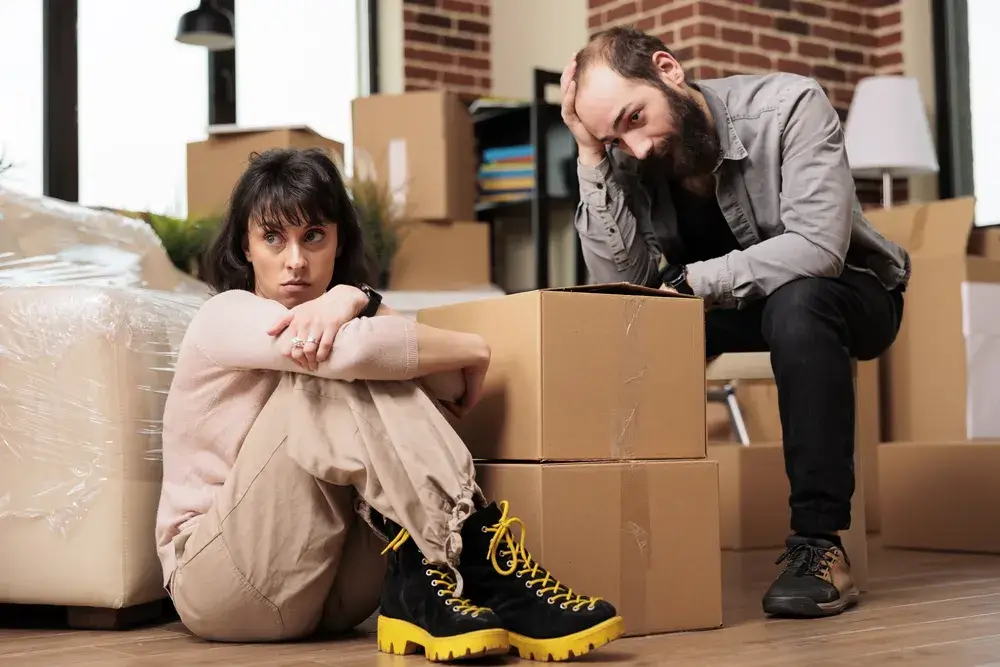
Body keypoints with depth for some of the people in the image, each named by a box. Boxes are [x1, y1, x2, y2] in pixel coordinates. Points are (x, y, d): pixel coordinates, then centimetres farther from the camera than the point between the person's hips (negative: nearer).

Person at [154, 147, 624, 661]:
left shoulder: (333, 314, 13)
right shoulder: (227, 316, -7)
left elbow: (448, 386, -10)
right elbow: (358, 348, -29)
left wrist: (355, 299, -27)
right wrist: (472, 350, -14)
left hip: (325, 591, 6)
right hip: (217, 578, -6)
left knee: (381, 384, -15)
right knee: (331, 369, -24)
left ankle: (425, 590, -29)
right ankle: (481, 571, -32)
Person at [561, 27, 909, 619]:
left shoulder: (790, 106, -26)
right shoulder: (632, 158, -13)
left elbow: (818, 247, -36)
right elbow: (624, 281, -22)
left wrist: (690, 281, -35)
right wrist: (592, 157, -28)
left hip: (848, 295, -4)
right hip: (725, 304, 5)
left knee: (795, 303, -37)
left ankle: (819, 540, -29)